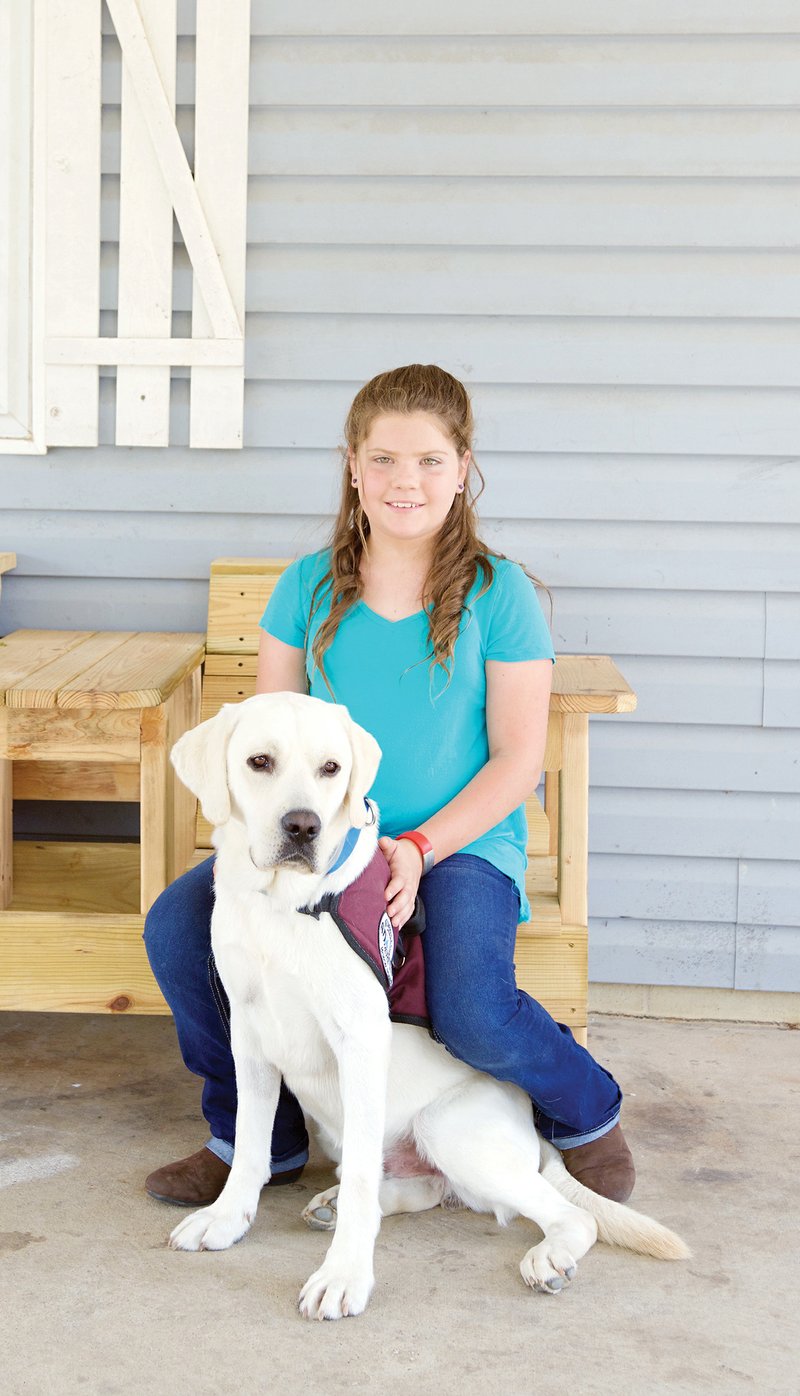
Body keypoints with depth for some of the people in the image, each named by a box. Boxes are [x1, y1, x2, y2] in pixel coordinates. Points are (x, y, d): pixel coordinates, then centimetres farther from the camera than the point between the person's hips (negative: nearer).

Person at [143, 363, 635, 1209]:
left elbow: (516, 758, -7)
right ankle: (259, 1136, 6)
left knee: (474, 1019, -29)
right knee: (177, 925, -16)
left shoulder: (499, 593, -6)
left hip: (464, 841, -4)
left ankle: (586, 1113, 8)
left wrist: (421, 847, -19)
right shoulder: (311, 585, 4)